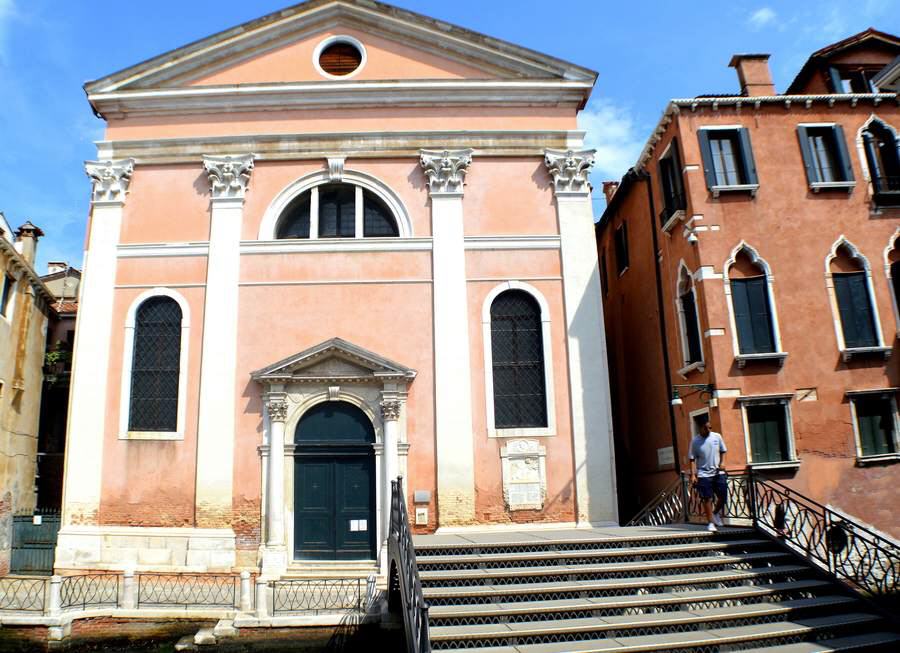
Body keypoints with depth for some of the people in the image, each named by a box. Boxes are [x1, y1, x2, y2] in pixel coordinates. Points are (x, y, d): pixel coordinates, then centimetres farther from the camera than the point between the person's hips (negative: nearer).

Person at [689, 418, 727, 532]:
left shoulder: (717, 436, 1)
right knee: (707, 499, -2)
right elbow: (692, 459, -5)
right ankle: (711, 523, 9)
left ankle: (716, 513, 31)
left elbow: (723, 451, 13)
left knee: (723, 496, 2)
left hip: (718, 472, 3)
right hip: (704, 474, -3)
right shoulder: (695, 441, -7)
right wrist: (693, 475, -11)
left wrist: (722, 462, -4)